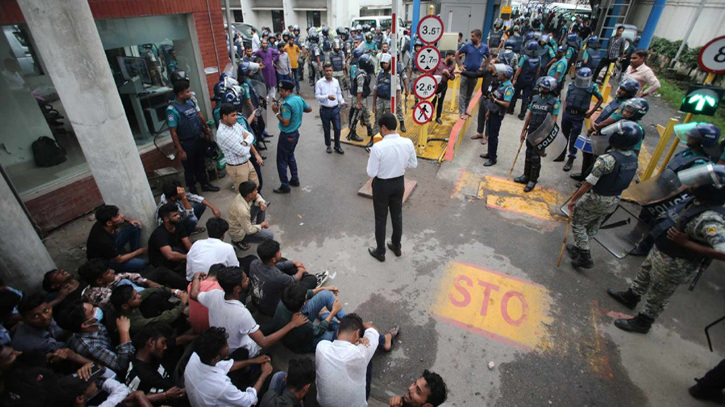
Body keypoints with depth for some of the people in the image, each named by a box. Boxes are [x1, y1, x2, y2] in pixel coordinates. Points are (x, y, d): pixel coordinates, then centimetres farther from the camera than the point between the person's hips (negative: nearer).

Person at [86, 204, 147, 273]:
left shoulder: (104, 221, -20)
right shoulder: (103, 241, -39)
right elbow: (119, 260, -24)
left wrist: (129, 220, -12)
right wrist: (140, 251, -14)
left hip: (112, 247, 8)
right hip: (104, 260, -8)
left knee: (135, 226, -9)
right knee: (140, 264, -29)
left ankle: (135, 254, 4)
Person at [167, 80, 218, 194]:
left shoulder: (190, 101, -1)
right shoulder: (172, 109, -21)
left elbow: (200, 115, 14)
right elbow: (173, 132, -18)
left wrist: (206, 129, 8)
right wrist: (180, 150, -17)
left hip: (198, 139, 6)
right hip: (186, 143, -6)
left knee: (200, 164, 21)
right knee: (190, 168, 10)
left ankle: (205, 184, 39)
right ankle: (192, 191, 26)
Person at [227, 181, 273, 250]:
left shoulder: (242, 196, -17)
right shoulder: (242, 210, -39)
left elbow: (257, 196, 4)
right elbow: (249, 231, -28)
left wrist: (261, 202, -19)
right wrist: (262, 225, -13)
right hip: (238, 233, -8)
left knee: (263, 202, 1)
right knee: (270, 235, -19)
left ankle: (259, 228, 17)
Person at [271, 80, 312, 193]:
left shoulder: (286, 104, -25)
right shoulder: (299, 99, 1)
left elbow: (285, 123, -29)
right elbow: (309, 109, 16)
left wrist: (276, 112, -19)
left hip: (287, 135, -9)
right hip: (296, 133, 9)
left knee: (282, 160, 3)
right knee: (290, 156, 25)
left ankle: (285, 186, 10)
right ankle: (295, 180, 34)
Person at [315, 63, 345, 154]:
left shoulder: (336, 81, 4)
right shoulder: (319, 83, -8)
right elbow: (317, 96, -12)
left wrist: (342, 101, -5)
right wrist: (327, 96, -26)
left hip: (335, 109, 2)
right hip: (325, 110, -2)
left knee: (337, 128, 5)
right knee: (326, 129, 11)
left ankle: (337, 146, 23)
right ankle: (328, 146, 30)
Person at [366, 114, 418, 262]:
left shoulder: (378, 147, -26)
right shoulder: (408, 143, -12)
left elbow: (371, 173, -19)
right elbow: (413, 164, 2)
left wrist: (371, 157, -3)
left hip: (382, 185, -4)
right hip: (399, 183, 5)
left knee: (380, 219, 14)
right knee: (397, 216, 23)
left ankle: (380, 252, 32)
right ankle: (396, 247, 43)